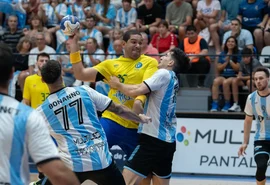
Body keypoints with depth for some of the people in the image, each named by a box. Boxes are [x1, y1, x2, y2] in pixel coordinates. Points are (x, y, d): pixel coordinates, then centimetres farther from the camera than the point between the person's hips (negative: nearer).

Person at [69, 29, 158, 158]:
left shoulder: (150, 62, 6)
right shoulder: (111, 64, 11)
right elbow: (80, 74, 7)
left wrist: (139, 100, -32)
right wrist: (73, 44, 2)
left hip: (136, 126, 0)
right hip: (110, 121, 0)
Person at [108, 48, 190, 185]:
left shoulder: (164, 74, -9)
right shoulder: (173, 79, 18)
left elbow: (136, 91, -17)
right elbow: (143, 88, 21)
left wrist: (118, 85, 0)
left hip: (153, 139, -9)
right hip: (167, 141, 9)